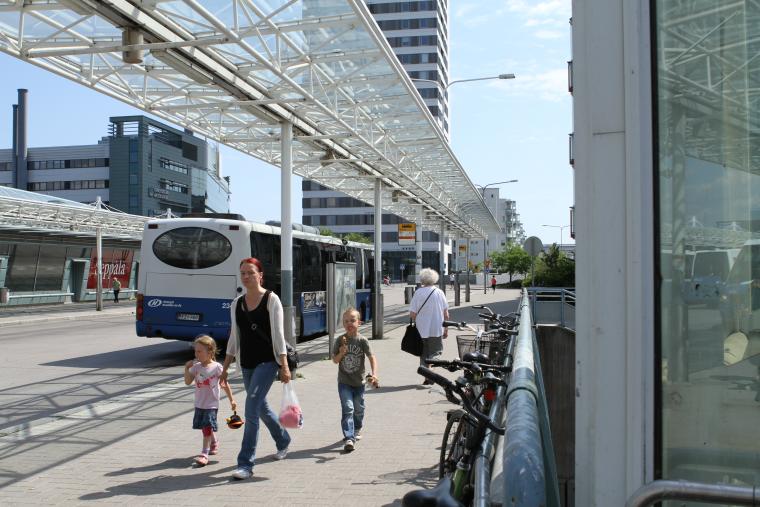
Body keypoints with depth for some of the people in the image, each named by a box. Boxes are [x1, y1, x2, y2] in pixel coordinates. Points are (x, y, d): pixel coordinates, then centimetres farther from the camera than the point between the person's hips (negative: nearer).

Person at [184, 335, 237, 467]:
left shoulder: (217, 367, -12)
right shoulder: (196, 367, -1)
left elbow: (225, 384, -5)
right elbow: (188, 382, -2)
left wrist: (231, 400, -3)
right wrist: (187, 368, -14)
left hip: (211, 404, -5)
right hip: (199, 404, 5)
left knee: (207, 427, -10)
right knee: (206, 427, 17)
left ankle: (204, 453, -6)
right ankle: (214, 442, 44)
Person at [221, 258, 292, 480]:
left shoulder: (271, 299, -7)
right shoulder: (237, 303, 8)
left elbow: (278, 334, -10)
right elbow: (234, 337, 13)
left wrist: (284, 366, -14)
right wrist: (225, 368, 12)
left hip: (267, 361, -6)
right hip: (246, 364, 6)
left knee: (251, 410, -13)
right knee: (261, 408, 17)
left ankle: (245, 464, -7)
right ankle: (283, 440, 43)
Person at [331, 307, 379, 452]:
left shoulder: (362, 341, -9)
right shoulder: (340, 341, -5)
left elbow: (372, 357, -14)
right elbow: (335, 360, -1)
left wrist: (374, 374, -27)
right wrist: (341, 352, -21)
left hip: (359, 382, 1)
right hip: (344, 382, -1)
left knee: (359, 409, 16)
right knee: (348, 409, -12)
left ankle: (357, 429, 42)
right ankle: (349, 438, -14)